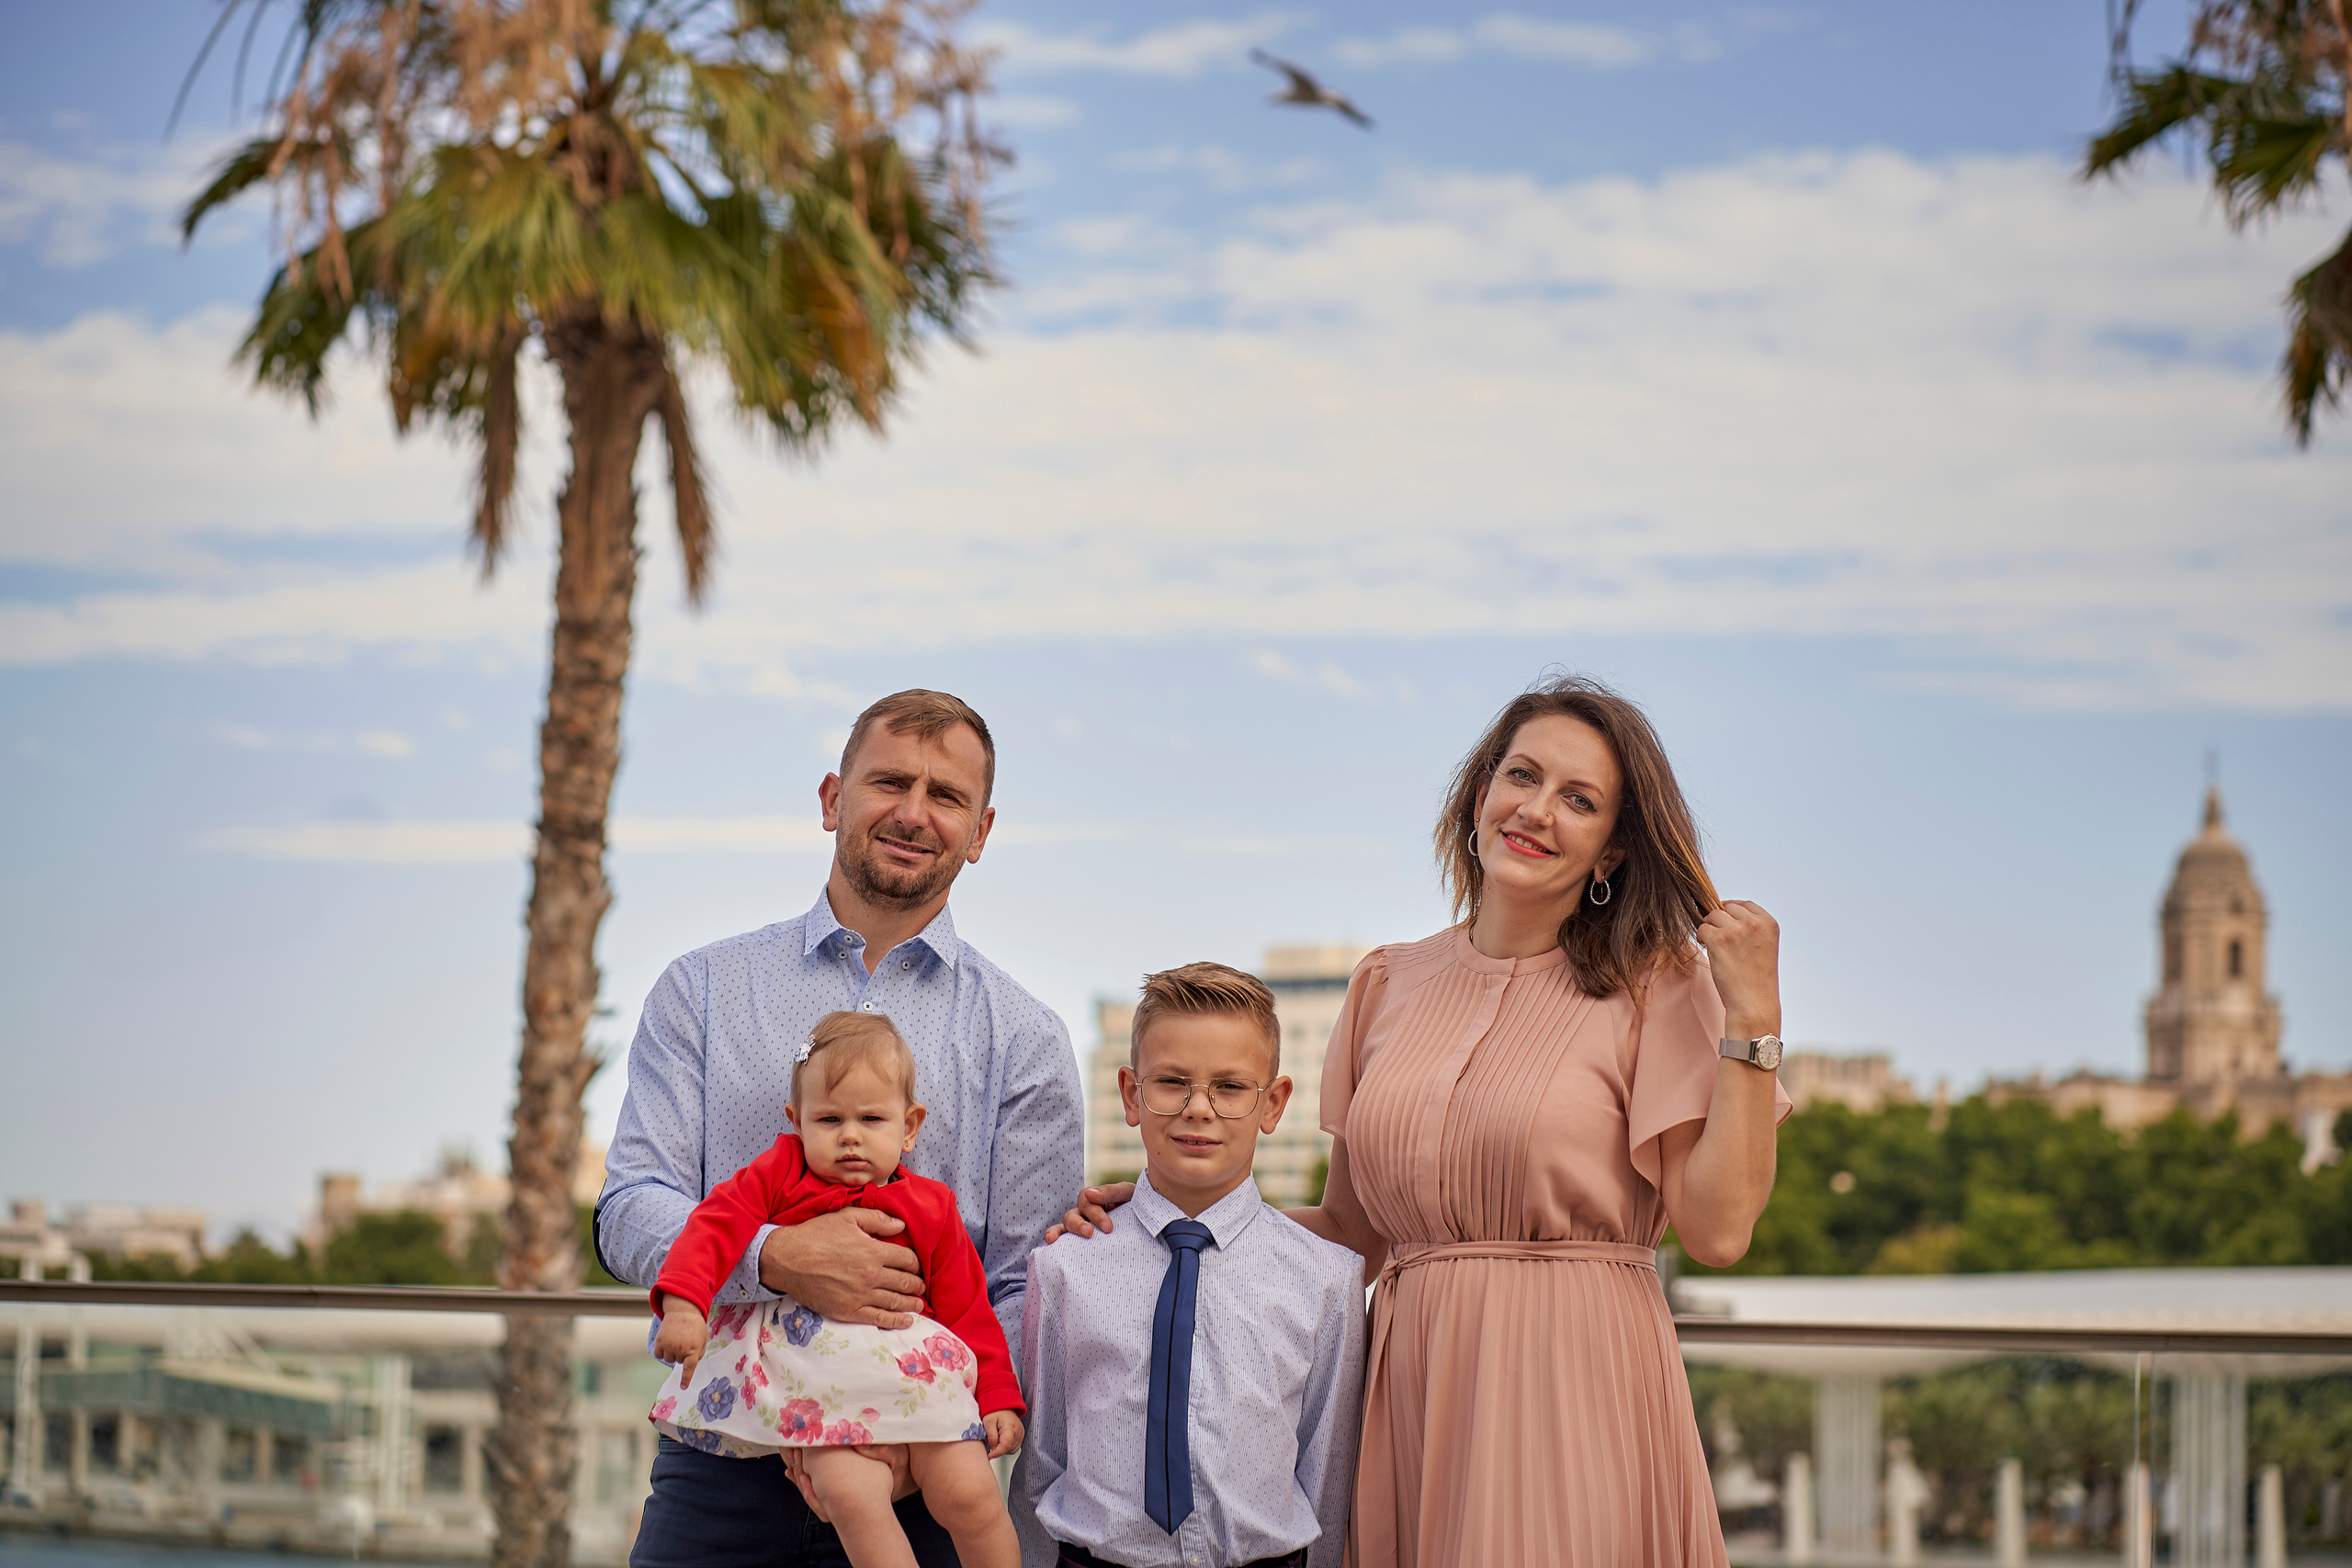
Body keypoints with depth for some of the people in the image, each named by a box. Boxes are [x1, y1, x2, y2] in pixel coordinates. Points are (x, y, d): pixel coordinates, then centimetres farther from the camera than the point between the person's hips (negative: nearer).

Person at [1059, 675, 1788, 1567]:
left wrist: (1752, 1018, -10)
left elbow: (1718, 1230, -8)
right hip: (1412, 1393, 4)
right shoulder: (1391, 985, 12)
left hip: (1576, 1394, -4)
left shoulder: (1652, 988, 0)